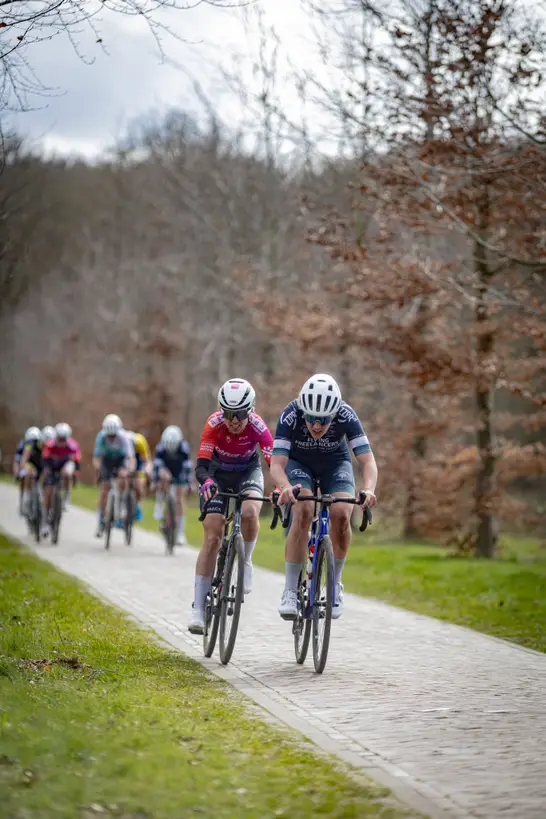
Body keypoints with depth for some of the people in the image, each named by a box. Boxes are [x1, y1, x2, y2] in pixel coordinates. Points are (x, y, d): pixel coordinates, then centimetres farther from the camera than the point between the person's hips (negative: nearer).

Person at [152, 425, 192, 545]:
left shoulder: (184, 447, -27)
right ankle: (159, 504, -20)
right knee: (164, 476, -38)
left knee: (178, 501, -7)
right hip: (166, 471, 0)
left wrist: (189, 483, -25)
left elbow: (187, 466, -25)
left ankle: (180, 534, -2)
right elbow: (157, 464, -26)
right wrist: (155, 482, -30)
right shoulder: (161, 447, -26)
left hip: (178, 475, 0)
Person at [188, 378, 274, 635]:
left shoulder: (257, 426, -29)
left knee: (250, 512, -34)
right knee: (212, 538, -12)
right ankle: (198, 609, -9)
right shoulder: (214, 424, -29)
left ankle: (245, 563, -5)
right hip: (217, 473, 0)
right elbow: (201, 466, -35)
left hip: (248, 471, 0)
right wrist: (206, 482, -58)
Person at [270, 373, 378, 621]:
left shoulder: (346, 415, -32)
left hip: (335, 464, 1)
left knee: (341, 514, -24)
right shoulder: (290, 415, -33)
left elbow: (368, 461, -36)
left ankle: (334, 585, -2)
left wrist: (368, 490, -56)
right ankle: (290, 591, -20)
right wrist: (285, 487, -59)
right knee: (303, 511, -28)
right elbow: (276, 464, -38)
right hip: (299, 463, -1)